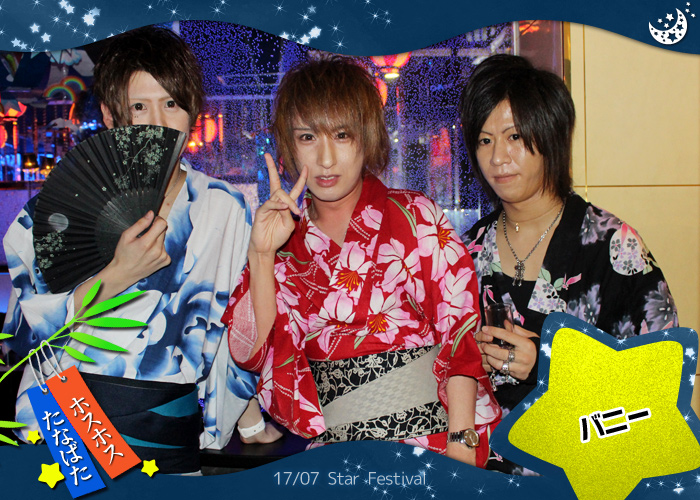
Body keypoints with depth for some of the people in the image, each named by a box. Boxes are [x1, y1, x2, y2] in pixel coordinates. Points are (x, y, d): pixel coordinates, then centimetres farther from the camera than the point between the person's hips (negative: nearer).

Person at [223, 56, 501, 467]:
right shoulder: (284, 239, 9)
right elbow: (251, 354, 1)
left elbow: (460, 333, -4)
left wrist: (461, 445, -13)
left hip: (426, 434, -1)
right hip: (331, 443, 2)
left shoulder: (414, 216, 2)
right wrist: (261, 255, -9)